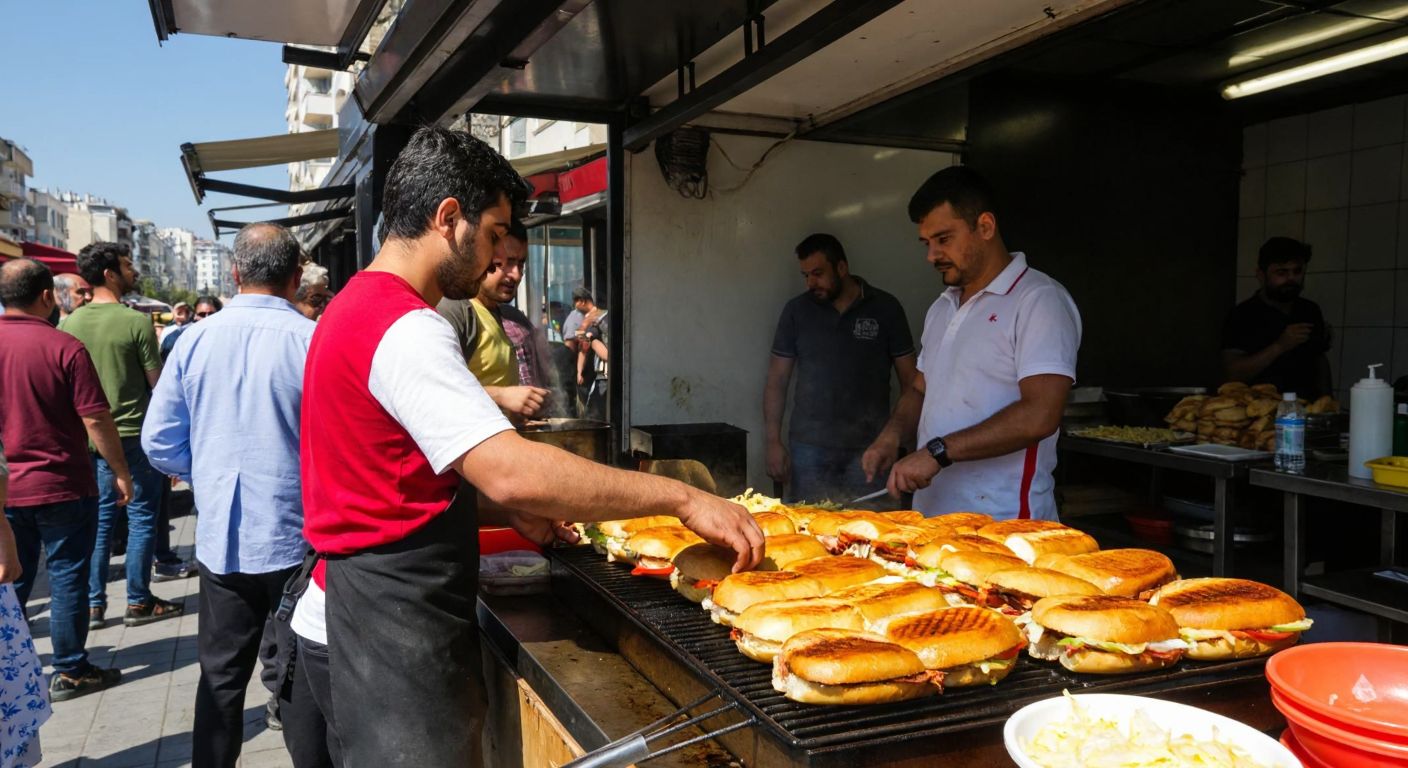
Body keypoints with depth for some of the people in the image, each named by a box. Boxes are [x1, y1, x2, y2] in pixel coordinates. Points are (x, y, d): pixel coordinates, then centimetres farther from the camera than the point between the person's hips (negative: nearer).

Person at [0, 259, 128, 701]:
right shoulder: (65, 348, -15)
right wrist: (121, 472, -4)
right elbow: (95, 420, -15)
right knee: (67, 579, 6)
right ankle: (70, 671, 14)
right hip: (62, 487, -5)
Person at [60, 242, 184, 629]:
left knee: (100, 517, 13)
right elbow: (157, 381, -9)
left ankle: (93, 604, 17)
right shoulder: (137, 321, -14)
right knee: (141, 517, 5)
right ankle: (138, 602, 10)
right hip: (134, 432, -5)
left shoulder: (69, 323, 2)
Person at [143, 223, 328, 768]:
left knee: (221, 677, 17)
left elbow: (159, 442, 3)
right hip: (297, 539, -3)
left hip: (220, 539, 4)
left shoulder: (196, 339, -3)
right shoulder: (315, 341, -16)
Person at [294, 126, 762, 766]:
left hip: (366, 611, 10)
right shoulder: (405, 328, -20)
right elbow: (511, 472, -31)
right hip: (391, 632, -10)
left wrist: (508, 510, 8)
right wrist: (683, 498, -25)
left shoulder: (358, 307, 14)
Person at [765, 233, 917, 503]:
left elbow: (909, 379, 4)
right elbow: (777, 381, 7)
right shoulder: (796, 311, 4)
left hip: (869, 448, -1)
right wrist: (773, 442, 0)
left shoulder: (885, 308, 1)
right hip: (809, 447, 1)